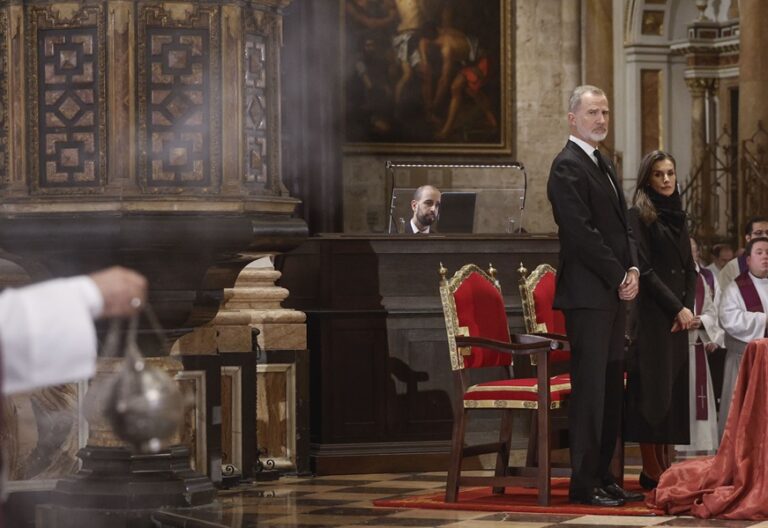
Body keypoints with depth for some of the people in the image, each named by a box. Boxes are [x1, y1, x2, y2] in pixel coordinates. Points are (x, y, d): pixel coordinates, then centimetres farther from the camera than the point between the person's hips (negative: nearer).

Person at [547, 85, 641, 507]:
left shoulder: (603, 166, 19)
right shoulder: (568, 167, -10)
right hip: (587, 294, -9)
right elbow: (582, 233, -17)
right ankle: (584, 484, -3)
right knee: (589, 388, -7)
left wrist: (633, 270, 4)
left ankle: (603, 476, 16)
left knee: (611, 389, 10)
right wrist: (619, 277, -12)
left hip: (613, 294, 9)